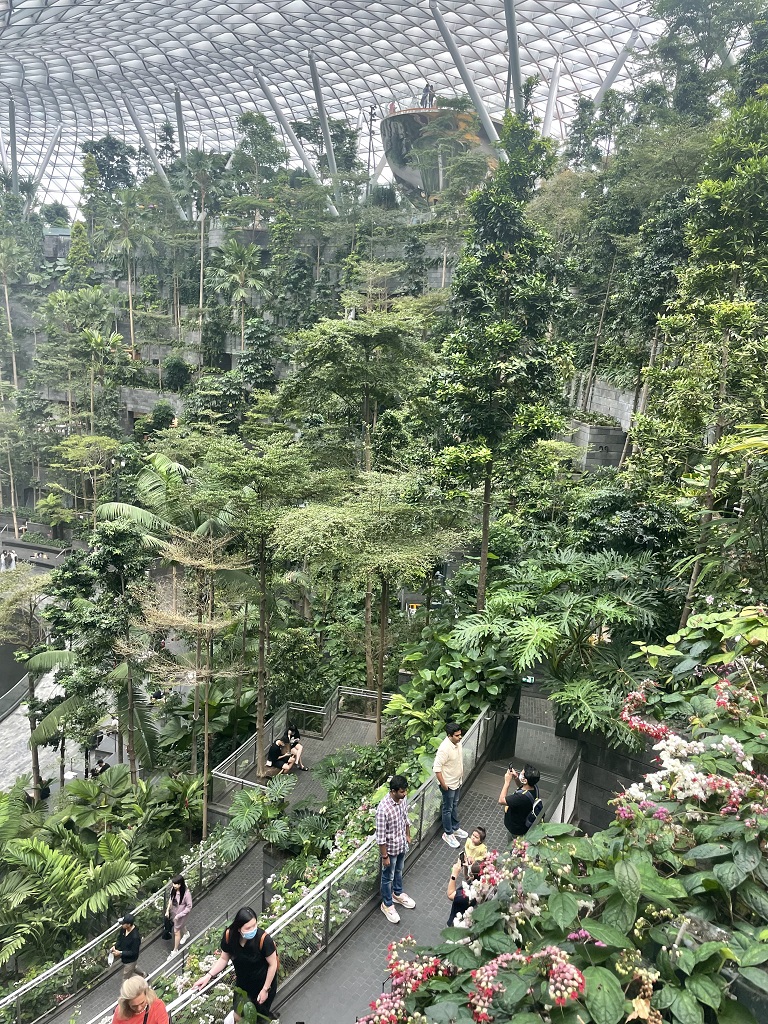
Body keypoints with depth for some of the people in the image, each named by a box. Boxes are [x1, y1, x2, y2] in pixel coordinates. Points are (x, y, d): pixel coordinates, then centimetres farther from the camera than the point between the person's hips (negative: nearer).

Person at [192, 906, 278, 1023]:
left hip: (263, 981, -2)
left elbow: (273, 965, -21)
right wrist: (209, 976, -16)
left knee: (259, 1016, 18)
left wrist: (265, 989, -12)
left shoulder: (263, 938, -37)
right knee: (238, 1017, 16)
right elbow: (224, 959, -6)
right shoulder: (229, 935, -26)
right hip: (242, 981, 2)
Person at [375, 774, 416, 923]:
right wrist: (385, 856, -18)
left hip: (402, 844, 7)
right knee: (388, 877, 17)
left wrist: (408, 835, 17)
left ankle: (398, 894, 53)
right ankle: (387, 904, 38)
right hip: (390, 848, -6)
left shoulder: (403, 799, -13)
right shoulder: (383, 809, -36)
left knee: (399, 871, 29)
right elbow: (380, 836, -26)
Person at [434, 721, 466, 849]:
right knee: (448, 809, 10)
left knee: (455, 806, 24)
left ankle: (455, 828, 42)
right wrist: (443, 784, -22)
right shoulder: (444, 748, -33)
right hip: (448, 784, -8)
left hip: (458, 781, 8)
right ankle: (448, 834, 26)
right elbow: (437, 768, -28)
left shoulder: (458, 742, -7)